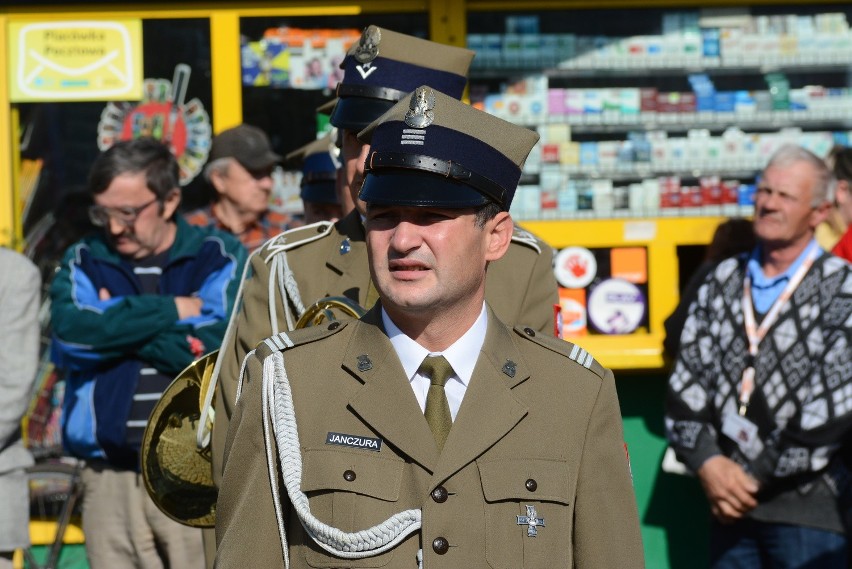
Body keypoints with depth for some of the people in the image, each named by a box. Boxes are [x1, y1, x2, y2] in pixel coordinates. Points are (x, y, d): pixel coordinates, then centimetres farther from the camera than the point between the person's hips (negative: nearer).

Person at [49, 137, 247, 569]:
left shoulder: (219, 258, 5)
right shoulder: (84, 262, 12)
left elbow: (219, 346, -11)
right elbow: (70, 332, -9)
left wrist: (118, 322, -6)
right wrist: (172, 310, -7)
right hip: (110, 480, 3)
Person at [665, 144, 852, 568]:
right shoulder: (723, 282, 11)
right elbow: (686, 380, 7)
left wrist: (753, 477, -12)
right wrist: (708, 463, -9)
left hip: (808, 505, -4)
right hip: (730, 502, 4)